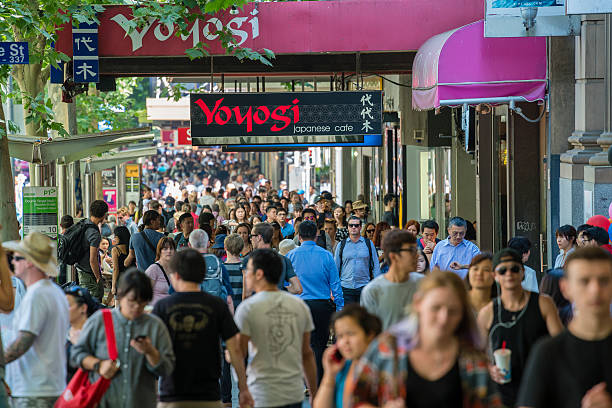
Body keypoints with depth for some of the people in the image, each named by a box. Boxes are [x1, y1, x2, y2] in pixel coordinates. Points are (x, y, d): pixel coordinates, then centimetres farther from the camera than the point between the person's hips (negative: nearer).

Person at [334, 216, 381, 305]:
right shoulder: (341, 245, 8)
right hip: (346, 287, 1)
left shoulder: (369, 244, 7)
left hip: (364, 287, 0)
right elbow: (336, 267, 11)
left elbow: (375, 266, 9)